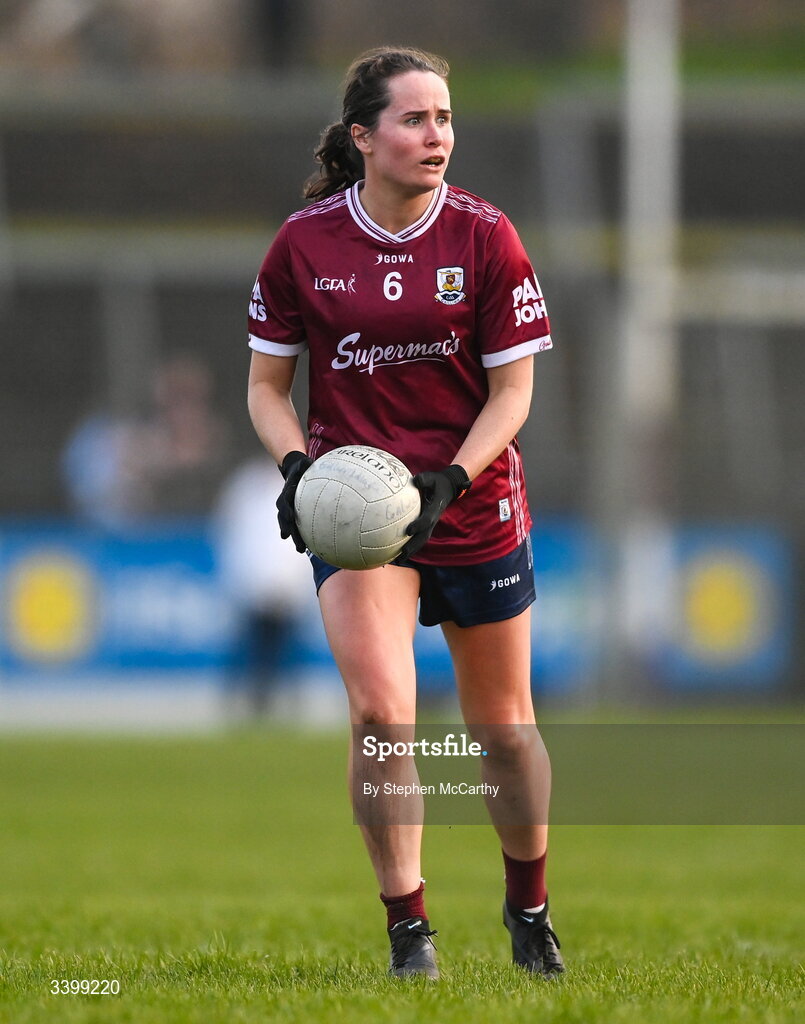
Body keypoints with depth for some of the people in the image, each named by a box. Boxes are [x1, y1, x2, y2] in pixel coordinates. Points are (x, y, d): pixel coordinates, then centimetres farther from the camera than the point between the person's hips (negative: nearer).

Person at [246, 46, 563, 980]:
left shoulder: (484, 237, -5)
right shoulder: (304, 243, -4)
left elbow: (512, 389, -3)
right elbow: (267, 384, 5)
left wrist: (450, 479, -18)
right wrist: (295, 465, -14)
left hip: (474, 508, 1)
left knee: (503, 727, 11)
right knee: (380, 711, -19)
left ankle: (529, 907, 34)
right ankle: (407, 930, -10)